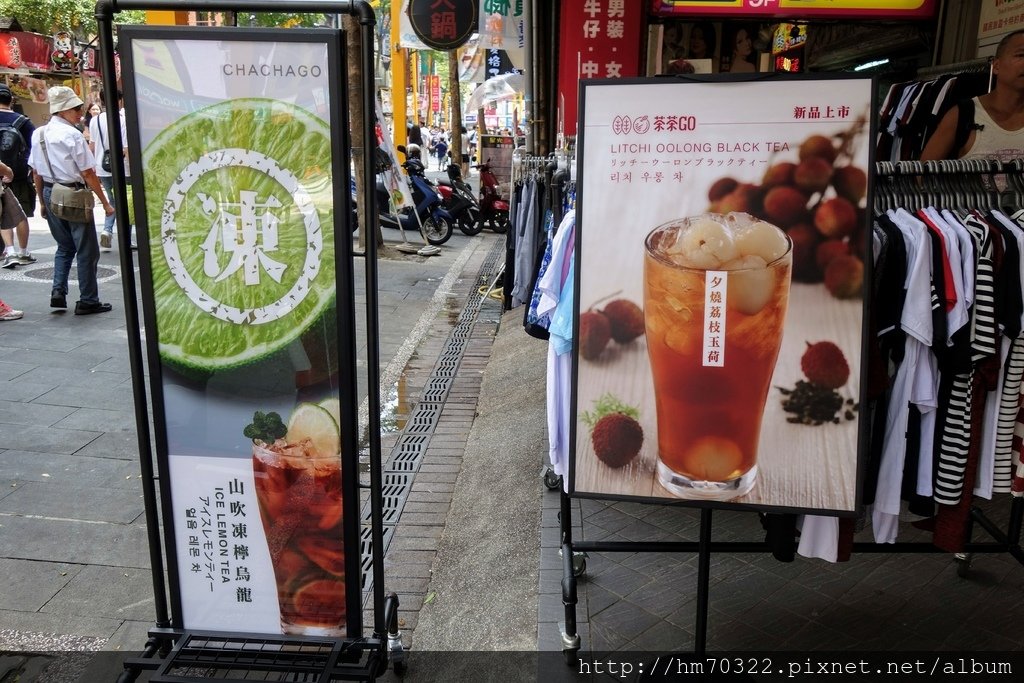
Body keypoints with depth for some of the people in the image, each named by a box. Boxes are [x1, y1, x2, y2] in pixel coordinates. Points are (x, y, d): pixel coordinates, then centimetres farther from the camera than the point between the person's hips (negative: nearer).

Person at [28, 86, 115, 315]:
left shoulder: (38, 134, 5)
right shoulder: (73, 135, -15)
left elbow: (36, 173, 10)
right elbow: (88, 173, -14)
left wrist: (43, 201, 19)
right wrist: (105, 203, -8)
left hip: (50, 194, 7)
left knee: (64, 246, 21)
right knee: (86, 251, 4)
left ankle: (58, 292, 10)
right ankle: (87, 301, 8)